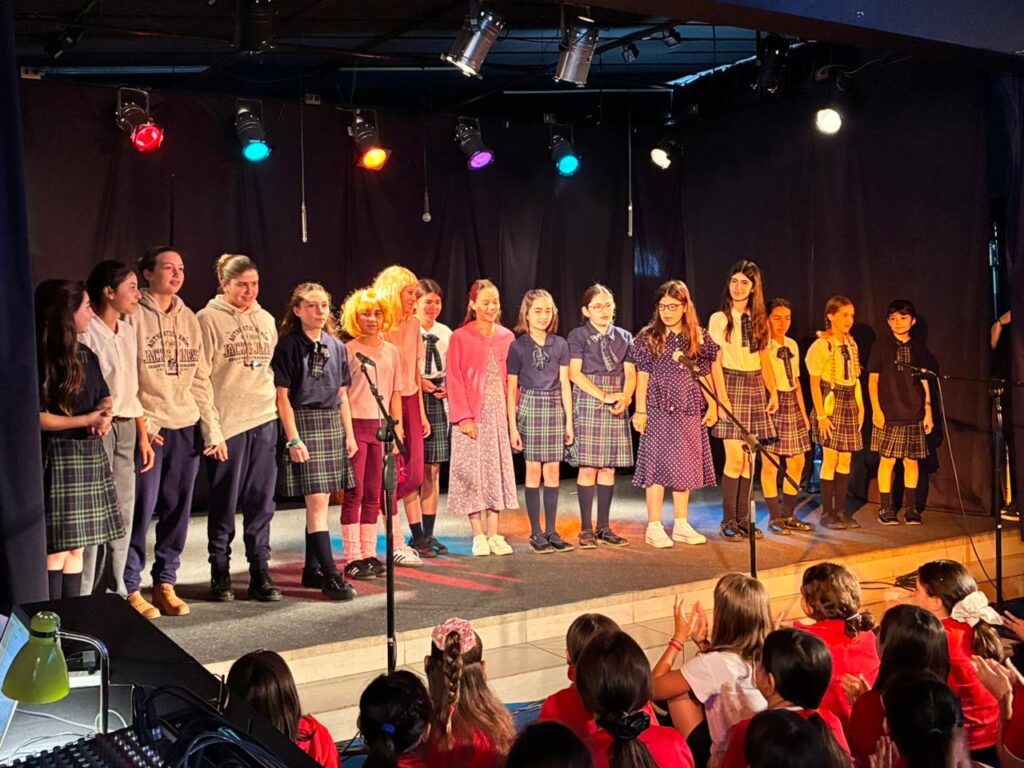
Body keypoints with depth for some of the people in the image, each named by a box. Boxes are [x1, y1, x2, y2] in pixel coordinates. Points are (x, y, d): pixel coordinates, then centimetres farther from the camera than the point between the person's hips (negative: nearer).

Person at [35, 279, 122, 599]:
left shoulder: (86, 356, 12)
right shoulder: (40, 360, -12)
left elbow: (104, 397, 17)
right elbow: (37, 417, -16)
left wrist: (105, 414, -6)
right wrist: (87, 420, -16)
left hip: (90, 455, 8)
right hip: (58, 457, -8)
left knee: (76, 547, 11)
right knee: (57, 548, -5)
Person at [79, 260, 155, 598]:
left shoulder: (128, 331, 14)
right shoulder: (86, 332, -9)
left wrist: (142, 435, 16)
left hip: (126, 428, 7)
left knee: (123, 513, 9)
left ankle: (114, 592, 18)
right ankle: (84, 594, 4)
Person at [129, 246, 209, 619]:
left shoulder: (188, 318, 14)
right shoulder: (134, 316, -5)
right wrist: (141, 423, -12)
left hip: (186, 427, 6)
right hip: (147, 427, -6)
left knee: (178, 508, 9)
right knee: (141, 508, -5)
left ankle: (165, 583, 20)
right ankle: (130, 588, 8)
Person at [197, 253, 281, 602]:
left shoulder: (266, 319, 13)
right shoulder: (208, 319, -4)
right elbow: (199, 380, -7)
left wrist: (278, 408, 7)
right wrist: (211, 431, -11)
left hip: (264, 421, 5)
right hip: (227, 425, -4)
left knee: (261, 504, 7)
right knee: (225, 504, 4)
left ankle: (260, 573, 14)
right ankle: (220, 572, 18)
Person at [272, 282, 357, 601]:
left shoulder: (336, 346, 11)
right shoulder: (289, 345, -5)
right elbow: (282, 396, -8)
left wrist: (349, 434, 10)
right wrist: (293, 439, -14)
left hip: (333, 425, 6)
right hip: (304, 424, -6)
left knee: (318, 501, 10)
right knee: (317, 503, -9)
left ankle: (312, 570, 20)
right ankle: (331, 577, -9)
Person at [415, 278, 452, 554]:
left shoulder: (445, 333, 11)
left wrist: (449, 387, 0)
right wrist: (417, 382, -16)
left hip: (439, 402, 5)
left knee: (433, 469, 7)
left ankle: (429, 533, 14)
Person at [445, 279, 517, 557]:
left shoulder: (506, 337, 8)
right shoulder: (460, 337, -4)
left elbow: (512, 378, 11)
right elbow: (455, 380, -6)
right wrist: (464, 417, -12)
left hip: (499, 412, 4)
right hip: (472, 414, -4)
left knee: (497, 471, 6)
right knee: (472, 472, 0)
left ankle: (493, 535, 13)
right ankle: (478, 536, 8)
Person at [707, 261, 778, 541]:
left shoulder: (759, 321, 14)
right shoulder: (719, 319, -1)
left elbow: (764, 360, 16)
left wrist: (773, 392, 6)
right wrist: (721, 396, -15)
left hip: (755, 388, 5)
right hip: (732, 384, -5)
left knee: (750, 458, 5)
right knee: (735, 457, -9)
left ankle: (744, 519, 11)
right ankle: (729, 521, 1)